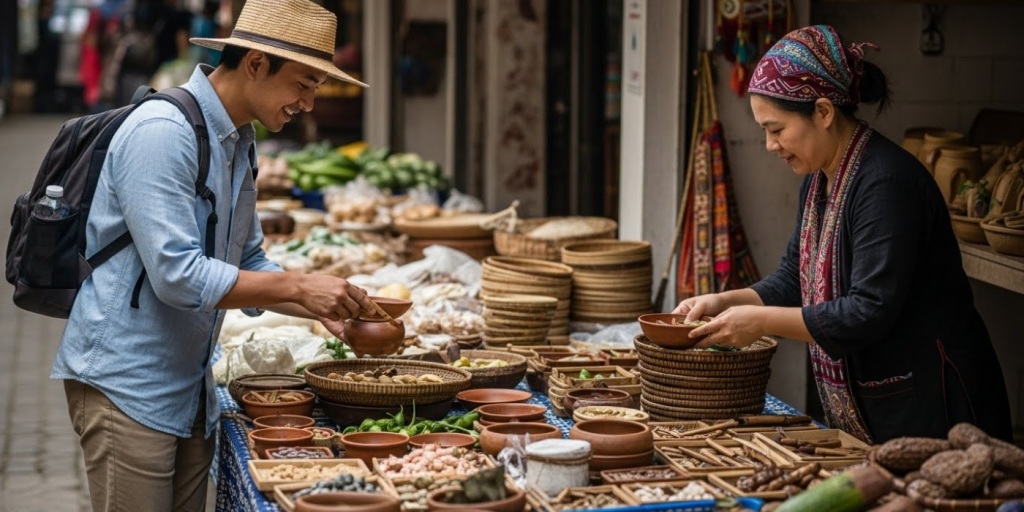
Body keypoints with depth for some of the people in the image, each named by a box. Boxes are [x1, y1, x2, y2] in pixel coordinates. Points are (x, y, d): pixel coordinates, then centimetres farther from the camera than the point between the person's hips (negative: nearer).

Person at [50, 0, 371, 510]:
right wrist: (299, 286, -22)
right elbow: (177, 276, -25)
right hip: (127, 386, -9)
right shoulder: (162, 132, -19)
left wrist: (324, 309, 3)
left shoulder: (237, 143, 11)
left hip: (189, 387, 9)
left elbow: (247, 266, 18)